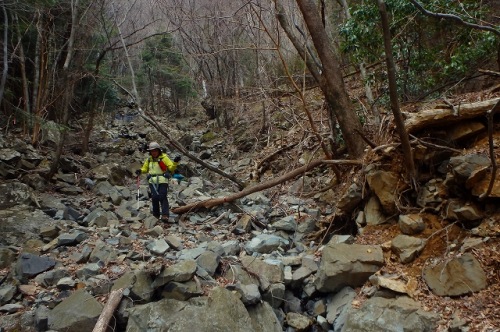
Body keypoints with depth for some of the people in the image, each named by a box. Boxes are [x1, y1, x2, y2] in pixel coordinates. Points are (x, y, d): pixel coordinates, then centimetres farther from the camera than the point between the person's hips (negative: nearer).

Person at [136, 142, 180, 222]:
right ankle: (156, 214, 15)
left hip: (162, 181, -4)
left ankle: (165, 215, -9)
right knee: (154, 197, -1)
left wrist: (175, 162, -29)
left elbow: (171, 167, -11)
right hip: (152, 181, 4)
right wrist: (140, 171, 4)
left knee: (163, 197, -9)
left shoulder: (164, 158, -4)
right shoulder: (149, 159, 11)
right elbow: (145, 169, 24)